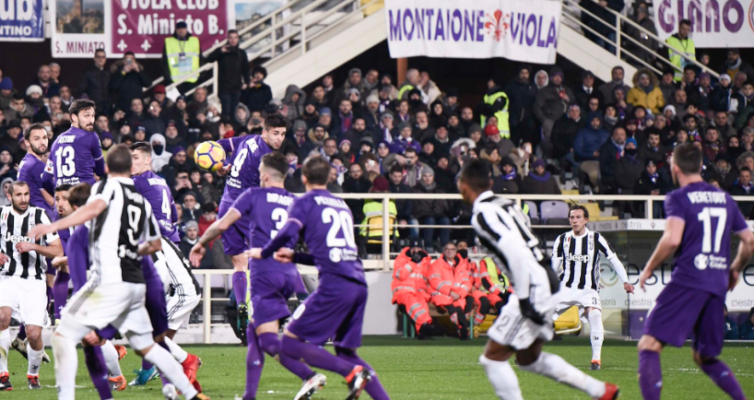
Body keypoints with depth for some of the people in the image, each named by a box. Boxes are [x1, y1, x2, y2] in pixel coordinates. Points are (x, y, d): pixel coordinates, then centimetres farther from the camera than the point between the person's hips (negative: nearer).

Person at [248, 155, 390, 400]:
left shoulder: (305, 202, 6)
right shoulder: (342, 205, 26)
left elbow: (288, 233, -12)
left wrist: (264, 253, 7)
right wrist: (294, 257, 35)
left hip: (334, 285, -7)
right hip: (359, 285, 7)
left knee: (291, 342, -2)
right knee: (345, 351, 17)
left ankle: (352, 372, -19)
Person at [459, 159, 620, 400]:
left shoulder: (483, 215, -13)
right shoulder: (504, 204, 15)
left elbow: (516, 252, -24)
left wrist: (524, 299, -22)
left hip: (533, 289, -9)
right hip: (545, 281, 9)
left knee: (492, 358, -2)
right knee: (529, 358, 22)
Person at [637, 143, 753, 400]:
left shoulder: (678, 198, -2)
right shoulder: (725, 199, 16)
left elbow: (672, 239, -17)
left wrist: (649, 269, -3)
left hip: (687, 282, -6)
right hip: (718, 287, 6)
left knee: (649, 345, -8)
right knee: (705, 357, 18)